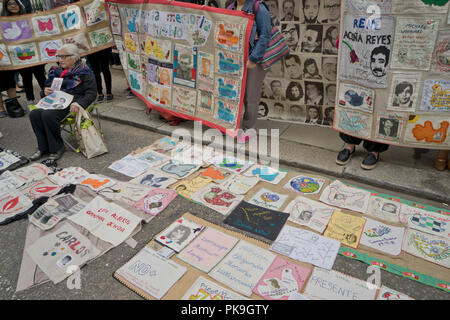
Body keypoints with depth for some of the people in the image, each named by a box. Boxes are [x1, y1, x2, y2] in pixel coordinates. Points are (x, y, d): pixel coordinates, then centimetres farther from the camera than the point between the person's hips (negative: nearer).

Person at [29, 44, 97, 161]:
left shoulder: (83, 72, 0)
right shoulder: (56, 70, 20)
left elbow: (91, 93, -8)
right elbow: (48, 85, 29)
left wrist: (79, 103, -25)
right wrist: (46, 90, 3)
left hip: (72, 104, -7)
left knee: (48, 115, -31)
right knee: (34, 114, -20)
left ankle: (57, 148, -13)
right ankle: (43, 148, -8)